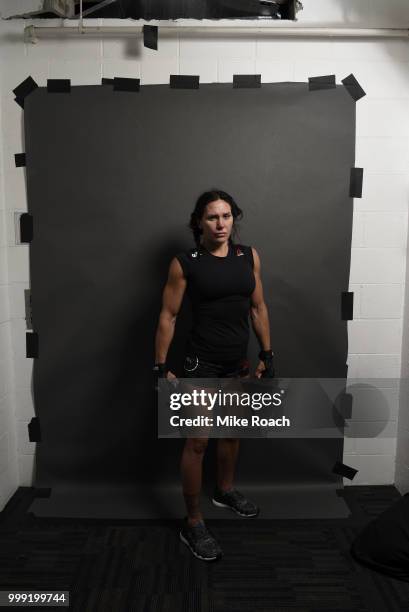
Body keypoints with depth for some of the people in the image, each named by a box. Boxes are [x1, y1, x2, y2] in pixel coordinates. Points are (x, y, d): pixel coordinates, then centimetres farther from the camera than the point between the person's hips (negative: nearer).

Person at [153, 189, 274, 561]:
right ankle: (193, 524, 18)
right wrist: (161, 367, -8)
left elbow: (258, 308, 7)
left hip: (239, 361, 5)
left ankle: (225, 491, 46)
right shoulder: (185, 263, -11)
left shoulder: (250, 256, 1)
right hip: (202, 362, -5)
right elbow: (168, 316, -7)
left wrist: (267, 355, 8)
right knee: (198, 442, 2)